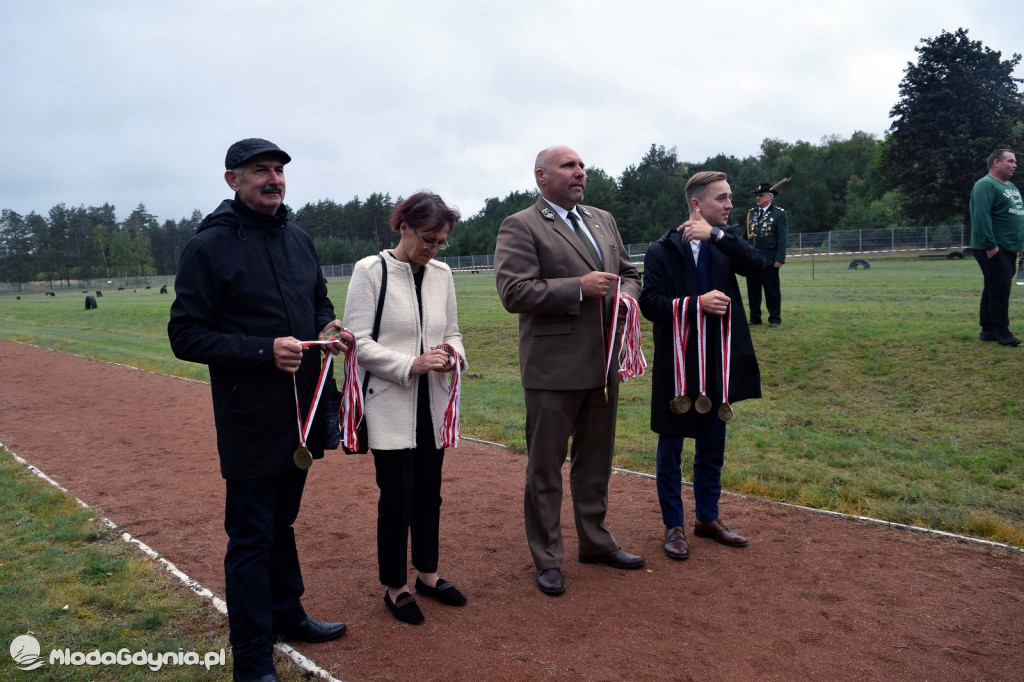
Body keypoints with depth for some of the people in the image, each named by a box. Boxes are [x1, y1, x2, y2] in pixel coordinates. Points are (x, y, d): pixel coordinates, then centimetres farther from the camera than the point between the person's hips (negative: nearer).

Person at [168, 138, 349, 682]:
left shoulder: (299, 240, 9)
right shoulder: (210, 246, -11)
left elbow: (320, 301, 20)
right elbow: (185, 335, -13)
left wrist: (328, 327, -3)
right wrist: (264, 350, -25)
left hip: (301, 410, 6)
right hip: (250, 419, -6)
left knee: (281, 523, 22)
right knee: (251, 536, 3)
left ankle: (286, 614, 40)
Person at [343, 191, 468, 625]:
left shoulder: (441, 274, 7)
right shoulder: (371, 271, -9)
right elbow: (358, 342, -11)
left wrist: (454, 355, -8)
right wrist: (412, 364, -21)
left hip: (432, 404, 5)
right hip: (390, 406, -5)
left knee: (428, 492, 15)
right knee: (397, 496, 2)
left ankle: (427, 574, 34)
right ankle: (394, 587, 22)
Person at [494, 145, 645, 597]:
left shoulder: (603, 220, 14)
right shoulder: (520, 228, -8)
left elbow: (628, 271, 21)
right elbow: (513, 292, -18)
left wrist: (627, 293, -3)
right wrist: (579, 287, -22)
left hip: (603, 362, 7)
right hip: (554, 368, -6)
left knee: (596, 460, 19)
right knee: (545, 466, 5)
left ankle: (595, 541, 36)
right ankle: (547, 559, 20)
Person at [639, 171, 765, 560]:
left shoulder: (725, 243, 6)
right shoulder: (663, 251, -7)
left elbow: (755, 264, -13)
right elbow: (650, 303, -15)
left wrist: (715, 234, -20)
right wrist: (698, 303, -24)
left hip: (719, 363, 5)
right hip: (677, 363, -5)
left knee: (712, 446, 16)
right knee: (671, 447, 8)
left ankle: (707, 518, 33)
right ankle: (673, 526, 22)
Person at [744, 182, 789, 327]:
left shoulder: (779, 214, -1)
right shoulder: (751, 213, 12)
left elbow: (783, 239, -6)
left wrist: (779, 259, -13)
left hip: (769, 261, -4)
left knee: (772, 291, 4)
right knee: (753, 291, 8)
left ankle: (775, 319, 14)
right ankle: (755, 318, 18)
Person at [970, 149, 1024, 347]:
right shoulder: (985, 185, -11)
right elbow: (981, 217, -21)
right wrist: (990, 245, -24)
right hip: (993, 250, -9)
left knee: (994, 289, 12)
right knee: (999, 289, -9)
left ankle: (988, 330, 18)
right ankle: (1002, 331, -4)